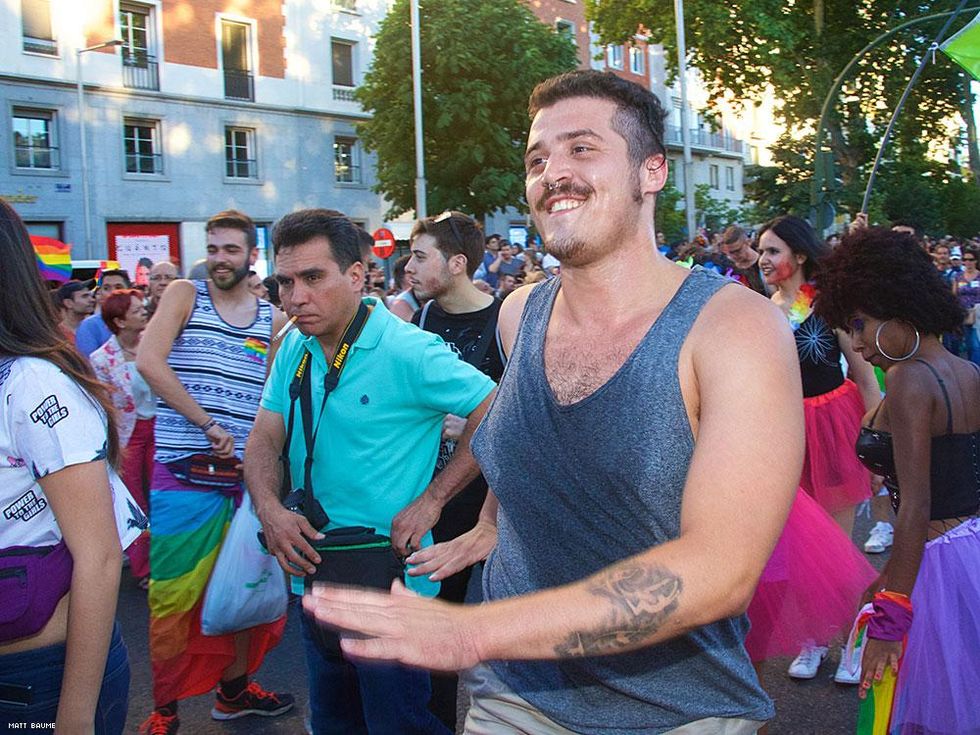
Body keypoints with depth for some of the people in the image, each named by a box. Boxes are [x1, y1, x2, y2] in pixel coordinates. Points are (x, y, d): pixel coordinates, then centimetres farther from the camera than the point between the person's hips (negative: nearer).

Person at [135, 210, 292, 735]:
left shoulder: (273, 319, 11)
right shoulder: (185, 294, 2)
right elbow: (148, 362, -12)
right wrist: (208, 425, -16)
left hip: (246, 475, 4)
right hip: (182, 475, -4)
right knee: (174, 597, 1)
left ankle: (234, 688, 34)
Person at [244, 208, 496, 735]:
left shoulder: (408, 352, -18)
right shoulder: (294, 349, 3)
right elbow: (264, 441, 5)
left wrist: (431, 501, -19)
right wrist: (270, 509, -14)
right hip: (313, 576, 7)